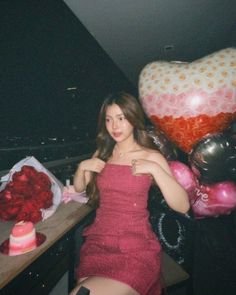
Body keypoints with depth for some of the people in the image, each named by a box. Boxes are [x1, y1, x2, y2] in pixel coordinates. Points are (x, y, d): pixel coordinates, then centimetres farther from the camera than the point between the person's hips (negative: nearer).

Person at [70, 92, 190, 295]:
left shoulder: (150, 157, -4)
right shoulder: (103, 153, 9)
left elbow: (183, 206, -11)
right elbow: (79, 188, 19)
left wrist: (154, 168, -21)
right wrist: (82, 166, 0)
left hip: (136, 247, -3)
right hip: (98, 242, 4)